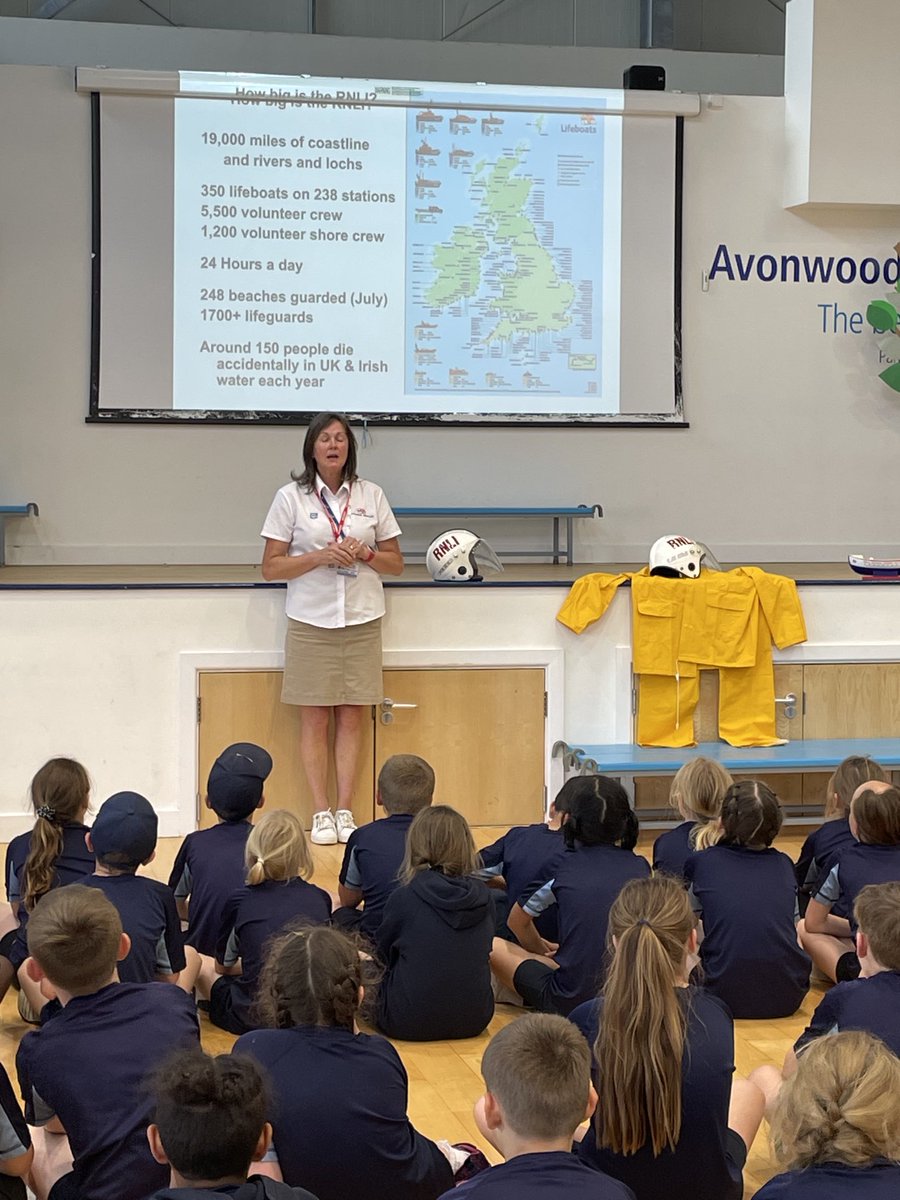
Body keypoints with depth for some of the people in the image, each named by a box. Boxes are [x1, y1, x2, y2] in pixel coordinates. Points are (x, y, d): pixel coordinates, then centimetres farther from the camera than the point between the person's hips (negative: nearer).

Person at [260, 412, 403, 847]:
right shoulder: (291, 497, 1)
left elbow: (396, 562, 12)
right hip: (310, 621, -2)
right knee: (314, 718, 1)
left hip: (362, 620, 2)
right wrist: (319, 557, -15)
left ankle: (345, 812, 9)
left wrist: (365, 553, -9)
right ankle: (321, 814, 8)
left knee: (351, 717, 3)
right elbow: (271, 567, -2)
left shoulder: (371, 495, 8)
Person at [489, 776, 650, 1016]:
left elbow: (517, 921, 16)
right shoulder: (640, 867, 6)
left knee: (492, 945, 10)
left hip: (572, 1001, -3)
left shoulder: (562, 867, 0)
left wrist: (544, 951, 35)